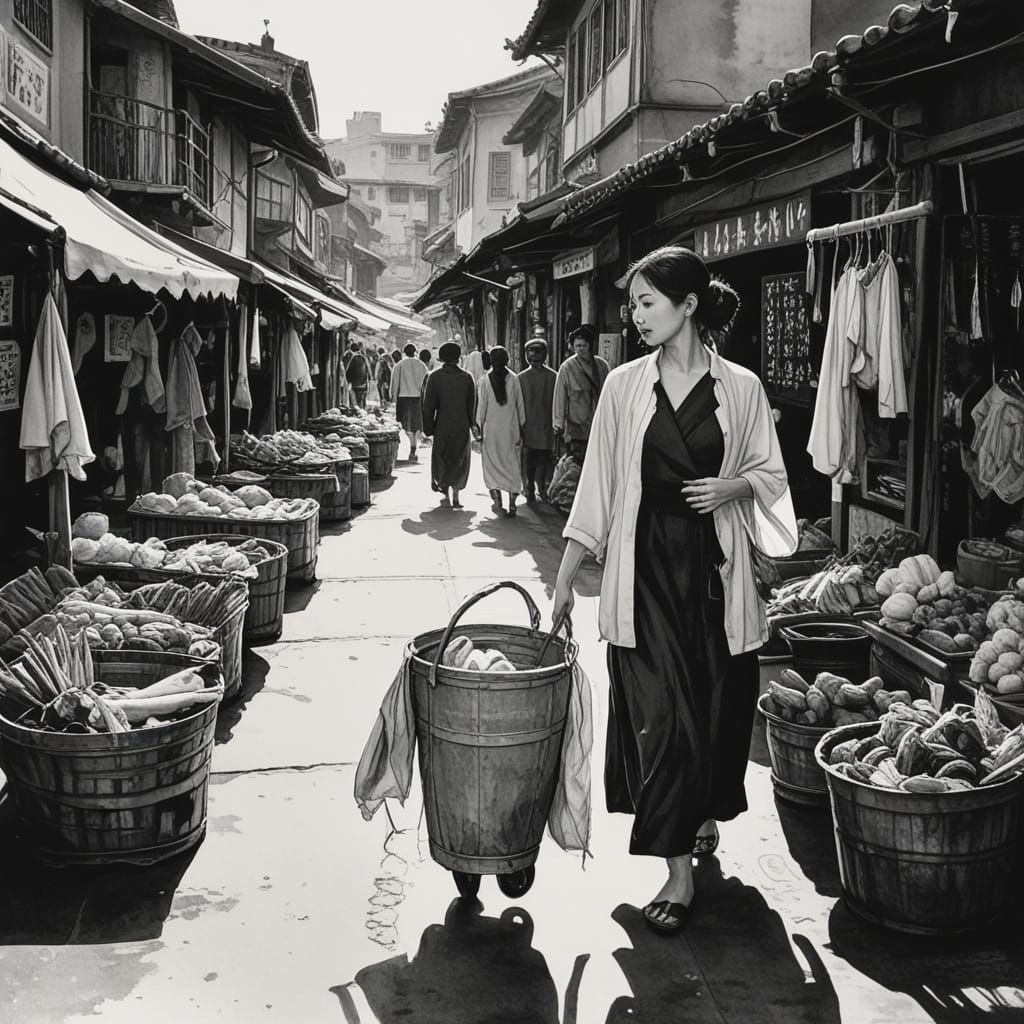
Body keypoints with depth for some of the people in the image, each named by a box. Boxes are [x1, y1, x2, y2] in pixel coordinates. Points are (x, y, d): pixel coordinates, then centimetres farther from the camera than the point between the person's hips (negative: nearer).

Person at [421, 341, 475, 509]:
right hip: (462, 427, 1)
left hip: (442, 426, -1)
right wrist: (472, 425, 11)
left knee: (441, 460, 10)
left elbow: (428, 405, -6)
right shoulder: (466, 377, -1)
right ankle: (455, 496, 10)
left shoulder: (435, 377, -5)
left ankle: (445, 493, -4)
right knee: (460, 460, 13)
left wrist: (428, 428, -1)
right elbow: (472, 405, 2)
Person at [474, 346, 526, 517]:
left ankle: (497, 501, -5)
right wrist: (521, 427, 9)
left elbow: (481, 406, -2)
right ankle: (512, 504, 4)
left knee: (492, 465, 7)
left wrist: (479, 428, 5)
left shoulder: (484, 380, -5)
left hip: (491, 428, -1)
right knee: (512, 465, 7)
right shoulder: (514, 379, -3)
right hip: (511, 428, 1)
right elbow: (519, 405, 1)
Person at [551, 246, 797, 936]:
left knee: (719, 704, 7)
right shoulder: (625, 385, 3)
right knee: (660, 714, -5)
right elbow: (598, 487, 5)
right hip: (646, 565, 0)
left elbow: (772, 473, 11)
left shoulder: (740, 387, 2)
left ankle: (707, 814, 36)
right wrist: (565, 579, 4)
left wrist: (730, 486, -12)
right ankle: (679, 872, 2)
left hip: (715, 565, 1)